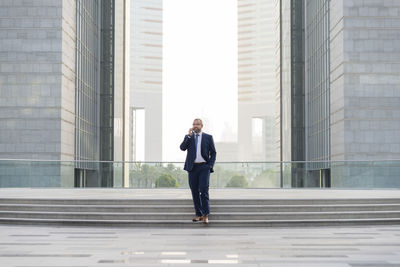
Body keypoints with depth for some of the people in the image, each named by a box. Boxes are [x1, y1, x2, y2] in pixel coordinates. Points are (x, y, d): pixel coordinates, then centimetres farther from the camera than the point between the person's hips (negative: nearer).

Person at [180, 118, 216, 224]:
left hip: (204, 167, -3)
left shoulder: (208, 137, 7)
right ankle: (198, 214, 11)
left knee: (204, 190, -13)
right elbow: (182, 148, -5)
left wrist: (210, 165, -3)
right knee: (195, 192, 4)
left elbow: (213, 152, 8)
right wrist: (189, 136, -11)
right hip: (192, 167, 3)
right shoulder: (188, 137, 11)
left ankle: (205, 215, -11)